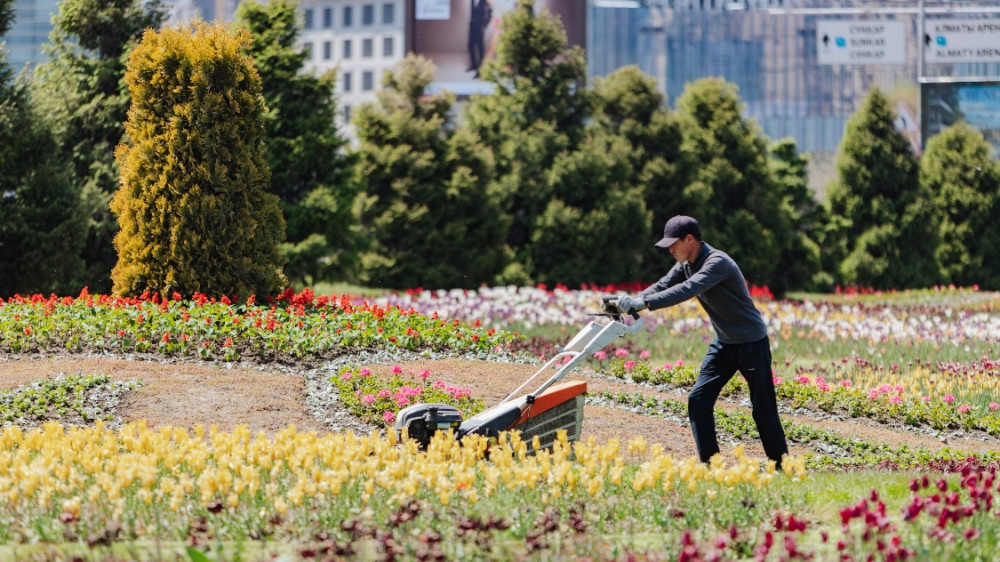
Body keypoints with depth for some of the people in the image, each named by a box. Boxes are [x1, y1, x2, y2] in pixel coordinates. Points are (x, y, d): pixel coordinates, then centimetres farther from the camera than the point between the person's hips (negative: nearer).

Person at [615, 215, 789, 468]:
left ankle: (781, 467, 10)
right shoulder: (686, 265, 2)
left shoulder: (717, 262, -26)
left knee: (763, 409, -2)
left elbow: (688, 290, -39)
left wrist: (645, 302, -45)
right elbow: (662, 286, -5)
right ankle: (709, 463, 2)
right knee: (698, 399, -2)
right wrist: (631, 302, -23)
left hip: (751, 343, -8)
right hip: (723, 343, 8)